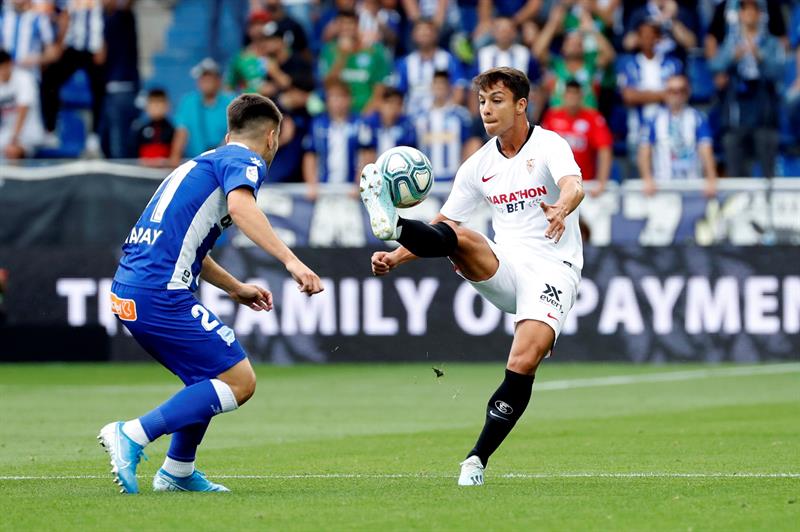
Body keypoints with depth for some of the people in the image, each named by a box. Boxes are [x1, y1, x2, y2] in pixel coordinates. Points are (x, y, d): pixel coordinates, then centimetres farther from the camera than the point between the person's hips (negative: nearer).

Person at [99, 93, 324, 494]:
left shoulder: (203, 162, 26)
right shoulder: (245, 160, -1)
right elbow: (239, 205, -25)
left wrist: (235, 288, 43)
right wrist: (290, 260, -32)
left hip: (127, 293, 9)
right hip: (160, 294, -9)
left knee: (211, 379, 23)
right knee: (240, 382, -5)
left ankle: (178, 471, 26)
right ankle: (131, 436, -13)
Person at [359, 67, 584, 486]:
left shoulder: (549, 146, -5)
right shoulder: (478, 166, 12)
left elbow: (573, 185, -26)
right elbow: (443, 224, 14)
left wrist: (561, 208, -51)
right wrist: (396, 258, -2)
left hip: (552, 271, -5)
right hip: (503, 269, 5)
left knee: (522, 365, -22)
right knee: (456, 237, -27)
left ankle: (477, 459, -15)